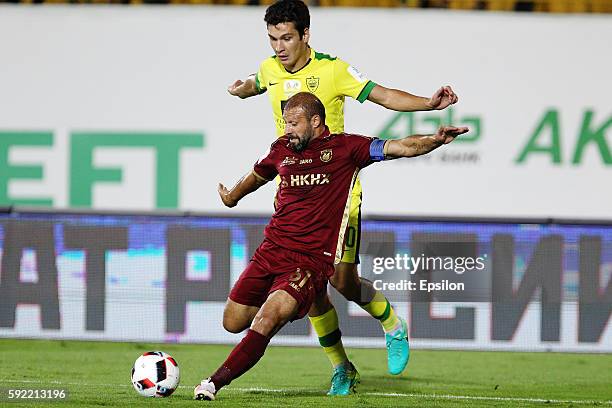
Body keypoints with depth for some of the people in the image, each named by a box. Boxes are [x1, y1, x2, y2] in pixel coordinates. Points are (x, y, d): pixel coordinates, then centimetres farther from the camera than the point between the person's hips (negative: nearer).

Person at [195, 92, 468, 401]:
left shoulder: (345, 147, -1)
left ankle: (215, 383, -20)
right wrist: (231, 197, 52)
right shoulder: (281, 149, 12)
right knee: (233, 323, 9)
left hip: (311, 260, -6)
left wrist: (435, 140, -27)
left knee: (267, 320, -25)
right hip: (270, 250, 6)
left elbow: (400, 148, -9)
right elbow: (256, 176, 34)